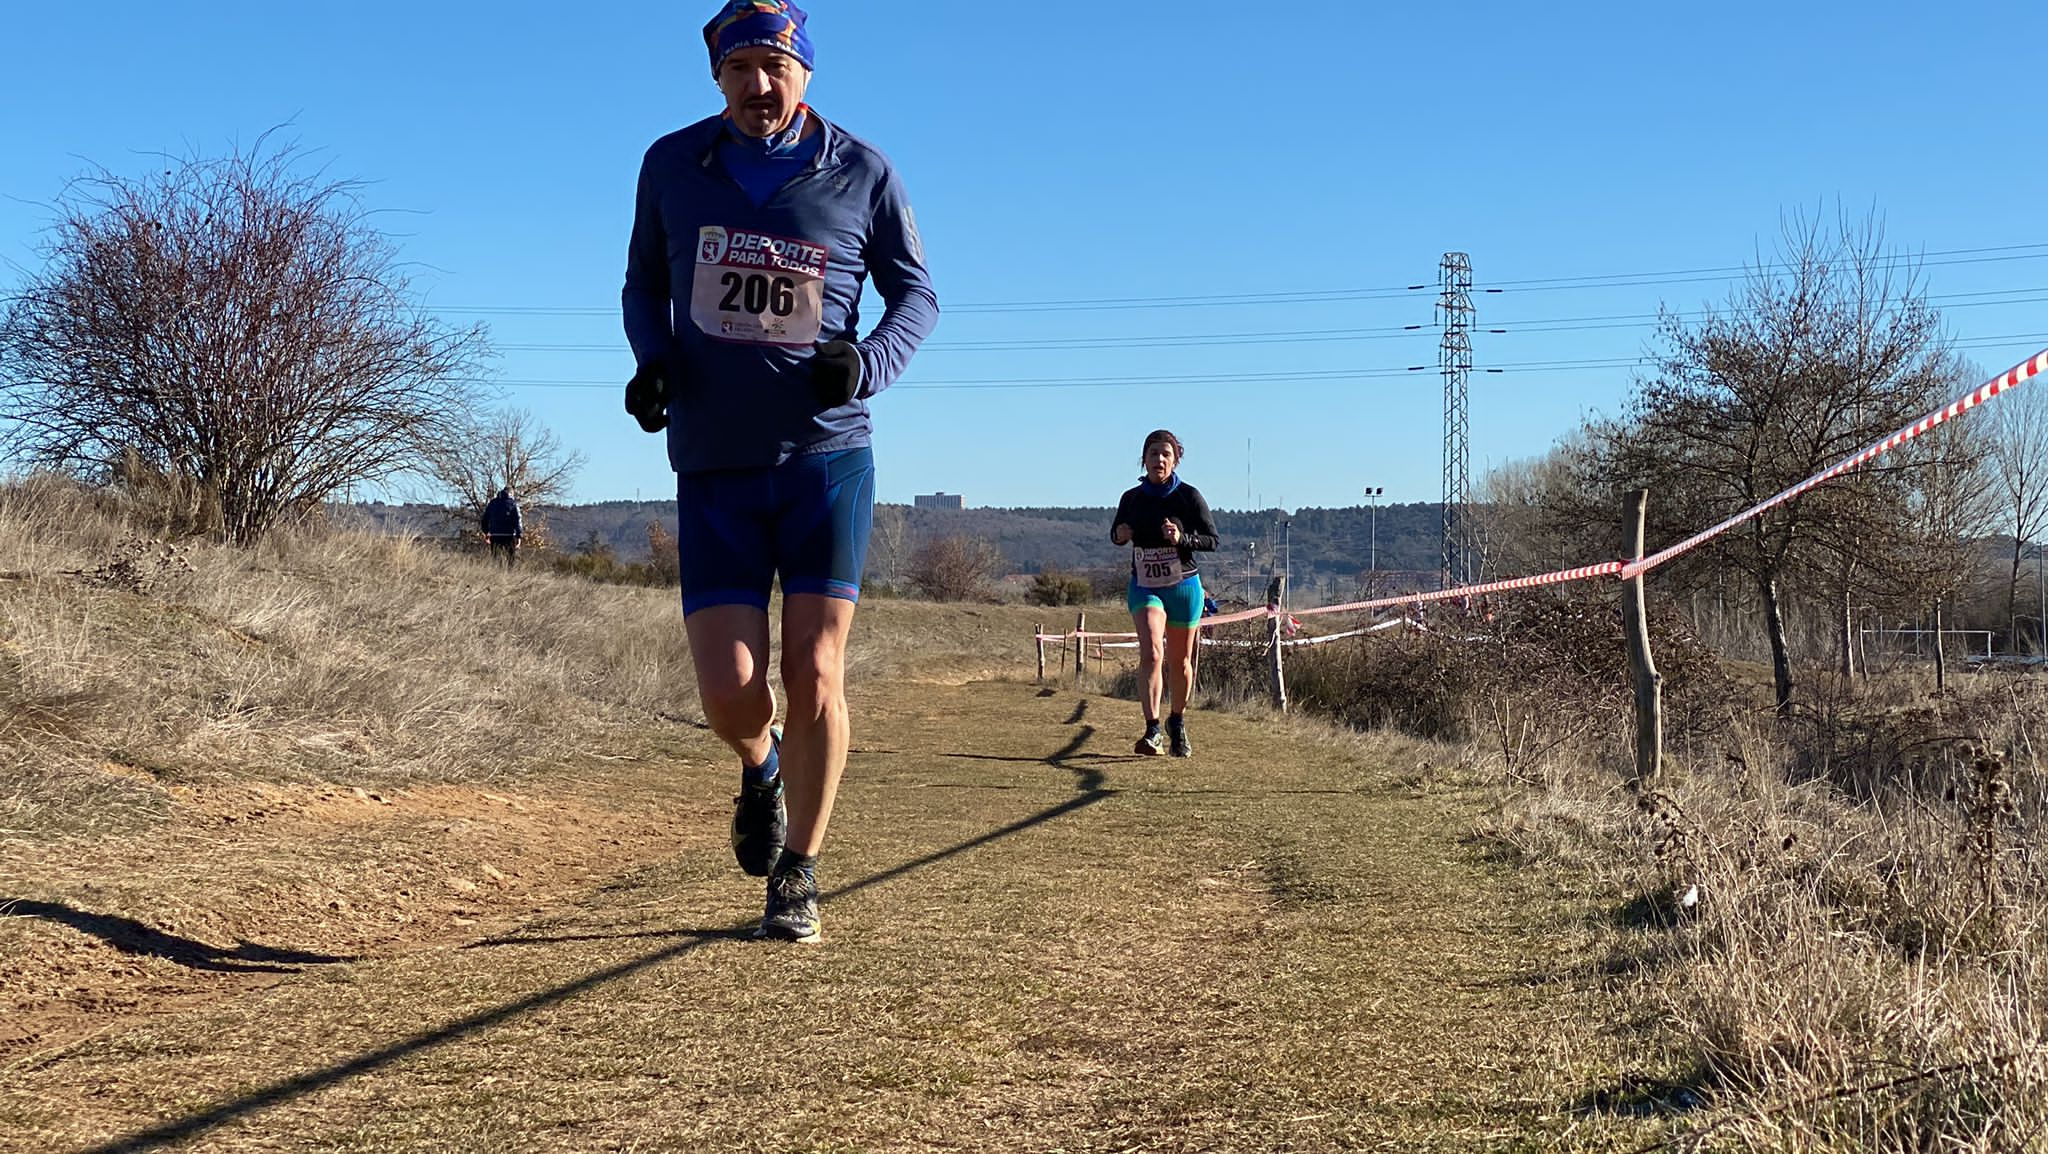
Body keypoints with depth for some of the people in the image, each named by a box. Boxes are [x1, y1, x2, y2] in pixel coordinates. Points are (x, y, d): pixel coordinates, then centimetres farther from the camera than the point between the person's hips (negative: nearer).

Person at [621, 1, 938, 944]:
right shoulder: (672, 165, 4)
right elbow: (644, 282, 18)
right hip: (713, 467, 1)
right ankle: (762, 767, 31)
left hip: (827, 456, -1)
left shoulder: (861, 173, -1)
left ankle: (797, 877, 13)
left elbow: (917, 295, 8)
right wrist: (652, 359, -4)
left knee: (813, 673, -6)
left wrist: (868, 361, -13)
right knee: (730, 692, -7)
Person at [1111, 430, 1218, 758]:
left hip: (1183, 586, 0)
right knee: (1151, 651, -21)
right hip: (1144, 586, 0)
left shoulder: (1189, 496, -7)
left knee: (1180, 662, 10)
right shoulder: (1132, 498, 1)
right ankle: (1153, 730, -26)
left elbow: (1212, 540, -5)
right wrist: (1120, 535, -9)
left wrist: (1182, 538, -23)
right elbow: (1117, 532, 16)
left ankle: (1177, 723, 34)